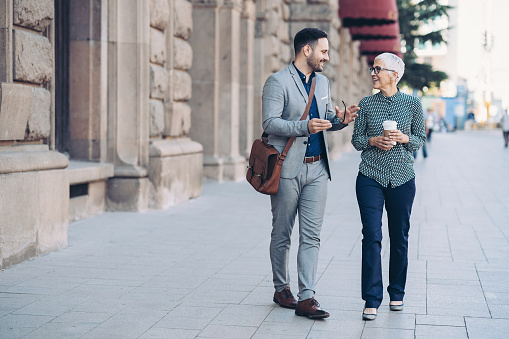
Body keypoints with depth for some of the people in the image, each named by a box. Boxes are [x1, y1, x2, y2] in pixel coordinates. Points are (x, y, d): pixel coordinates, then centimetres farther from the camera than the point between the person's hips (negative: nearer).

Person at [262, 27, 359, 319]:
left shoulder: (323, 82, 15)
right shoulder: (278, 82, -8)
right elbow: (270, 123, -16)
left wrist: (341, 119, 2)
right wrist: (304, 127, -28)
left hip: (317, 169, 6)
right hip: (287, 169, -6)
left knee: (312, 236, -2)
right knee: (282, 235, 7)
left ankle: (307, 298, -3)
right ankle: (282, 289, 23)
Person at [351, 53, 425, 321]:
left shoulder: (412, 104, 2)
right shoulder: (366, 104, 3)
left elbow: (421, 138, 8)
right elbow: (356, 139, 8)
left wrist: (404, 138, -12)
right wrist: (373, 141, -12)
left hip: (402, 178, 0)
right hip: (370, 177, 0)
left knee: (399, 237, 7)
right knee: (372, 236, -8)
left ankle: (397, 293, 24)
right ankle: (372, 300, -4)